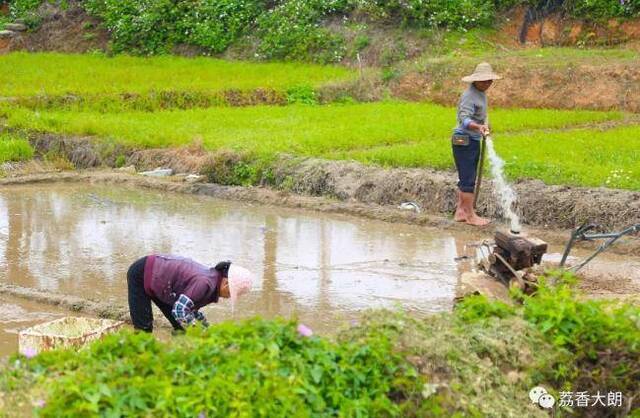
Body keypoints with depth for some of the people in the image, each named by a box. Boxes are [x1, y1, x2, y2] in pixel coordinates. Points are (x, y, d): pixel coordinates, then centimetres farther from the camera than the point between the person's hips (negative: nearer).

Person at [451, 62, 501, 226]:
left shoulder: (481, 94, 12)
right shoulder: (469, 96, -19)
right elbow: (465, 119, -32)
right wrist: (478, 127, -48)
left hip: (474, 141, 10)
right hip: (463, 140, -10)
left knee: (466, 179, 12)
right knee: (468, 179, -6)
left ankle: (460, 212, 18)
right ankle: (470, 215, -2)